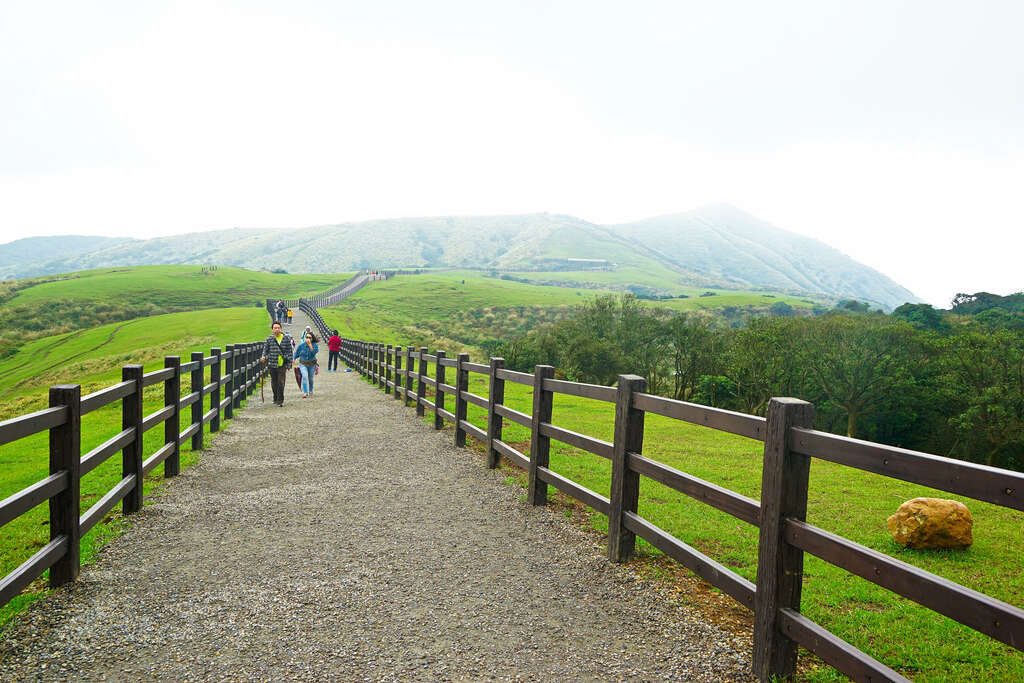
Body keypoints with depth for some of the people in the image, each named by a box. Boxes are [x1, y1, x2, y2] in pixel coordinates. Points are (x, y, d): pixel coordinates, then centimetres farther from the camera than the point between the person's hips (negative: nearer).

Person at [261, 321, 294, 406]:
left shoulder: (286, 338, 1)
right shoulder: (269, 339, 2)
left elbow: (290, 351, 3)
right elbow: (265, 349, 10)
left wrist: (289, 364, 0)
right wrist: (264, 357, -10)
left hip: (282, 365, -2)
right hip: (272, 365, 2)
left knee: (281, 383, -8)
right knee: (274, 383, 11)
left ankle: (280, 400, -1)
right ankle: (276, 399, 27)